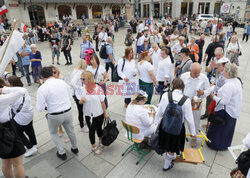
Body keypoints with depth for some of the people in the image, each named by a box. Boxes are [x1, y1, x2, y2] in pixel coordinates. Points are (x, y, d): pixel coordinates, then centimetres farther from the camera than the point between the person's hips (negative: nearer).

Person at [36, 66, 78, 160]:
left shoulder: (42, 89, -16)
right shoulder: (63, 82, -2)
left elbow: (40, 108, -14)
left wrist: (47, 105, 5)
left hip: (55, 116, -4)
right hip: (68, 111, 4)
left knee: (53, 133, 26)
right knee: (70, 130, 27)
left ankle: (62, 153, 33)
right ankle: (74, 148, 49)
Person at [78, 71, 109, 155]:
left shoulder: (98, 88, -16)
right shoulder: (83, 89, -9)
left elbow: (102, 102, -8)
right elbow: (80, 102, 3)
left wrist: (105, 113, -1)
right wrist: (81, 100, -21)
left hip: (99, 114, 0)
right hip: (89, 115, 1)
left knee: (99, 128, 21)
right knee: (92, 130, 14)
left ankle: (100, 141, 50)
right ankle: (94, 147, 36)